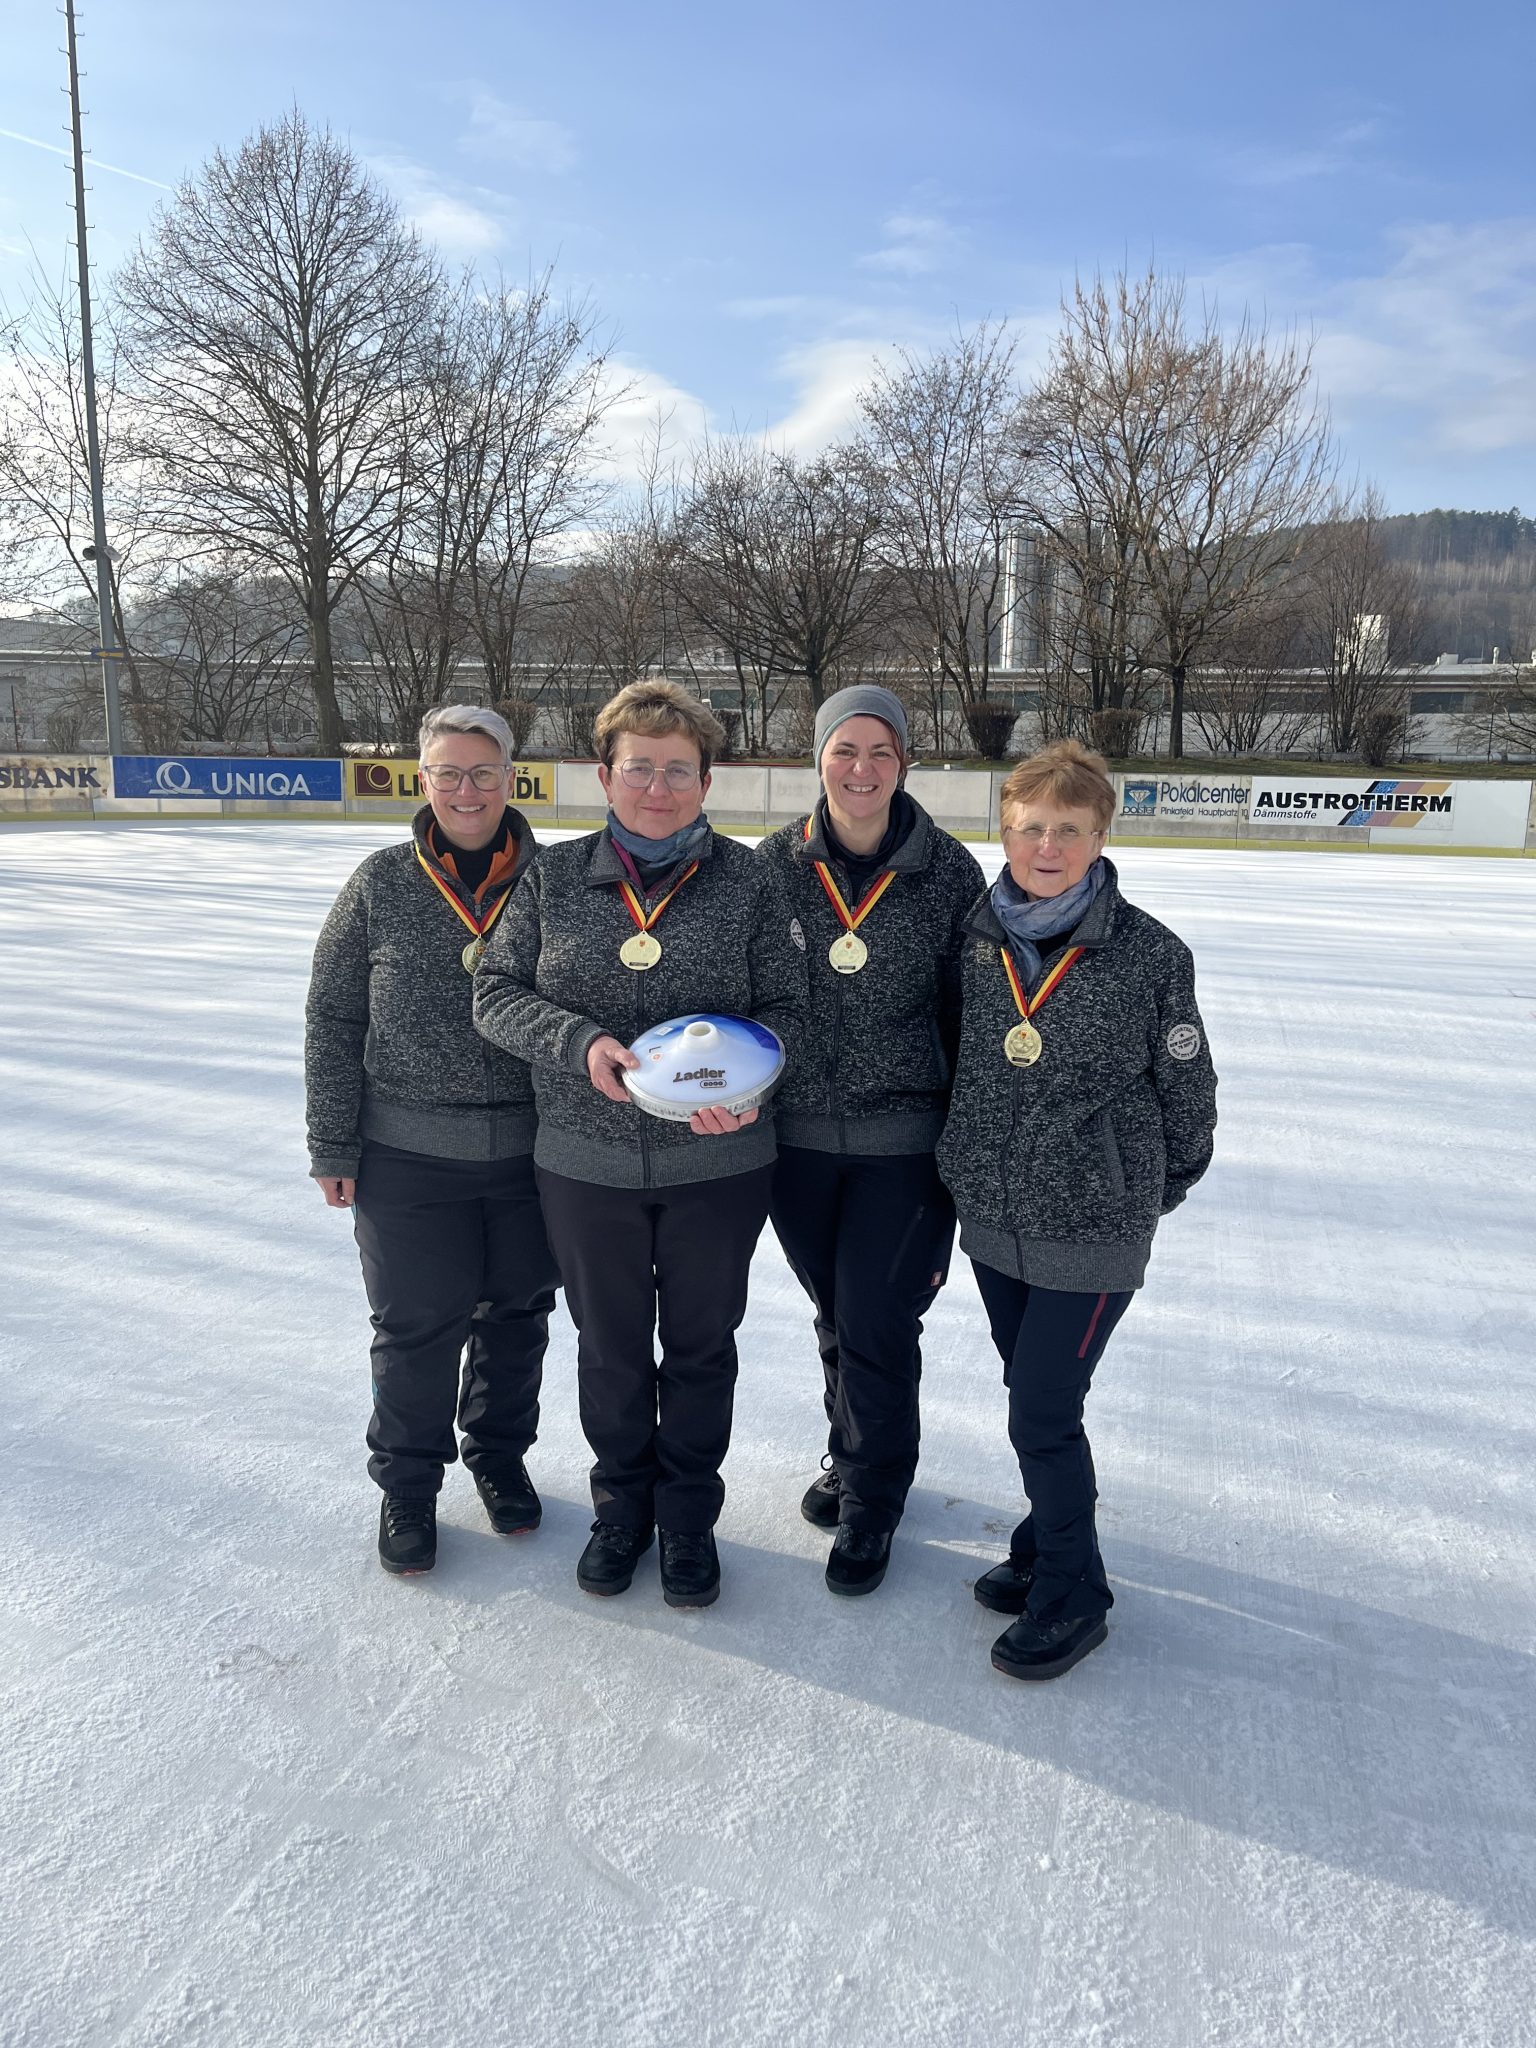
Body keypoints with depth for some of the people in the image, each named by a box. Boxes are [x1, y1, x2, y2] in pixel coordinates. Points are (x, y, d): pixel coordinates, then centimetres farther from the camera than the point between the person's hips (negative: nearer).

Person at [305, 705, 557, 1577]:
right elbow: (333, 1020, 1)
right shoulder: (382, 884, -3)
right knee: (417, 1327, 8)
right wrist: (334, 1146, -1)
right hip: (409, 1157, -1)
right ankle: (408, 1482, 30)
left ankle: (500, 1453, 40)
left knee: (517, 1314, 16)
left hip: (531, 1151, 1)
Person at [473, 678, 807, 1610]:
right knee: (609, 1345, 18)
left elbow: (787, 1005, -2)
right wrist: (580, 1043, -19)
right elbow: (497, 993, -1)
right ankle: (623, 1503, 41)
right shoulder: (556, 878, -2)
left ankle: (689, 1515, 37)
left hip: (718, 1162, -1)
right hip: (588, 1165, 1)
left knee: (701, 1346, 15)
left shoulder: (748, 880, -5)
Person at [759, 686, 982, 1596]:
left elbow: (969, 1014, -2)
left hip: (904, 1142, -2)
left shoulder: (950, 871, -7)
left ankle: (870, 1500, 26)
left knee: (876, 1321, 2)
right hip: (798, 1135, 3)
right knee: (836, 1314, 18)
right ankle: (857, 1454, 44)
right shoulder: (778, 863, -3)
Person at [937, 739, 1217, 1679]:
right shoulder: (972, 940, -3)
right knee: (1032, 1396, 19)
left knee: (1042, 1412, 0)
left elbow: (1189, 1092, -3)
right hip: (993, 1223, 4)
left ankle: (1072, 1593, 23)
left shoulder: (1152, 955, -14)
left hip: (1096, 1231, -4)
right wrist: (951, 1188, 15)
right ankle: (1049, 1542, 42)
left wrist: (1151, 1192, 8)